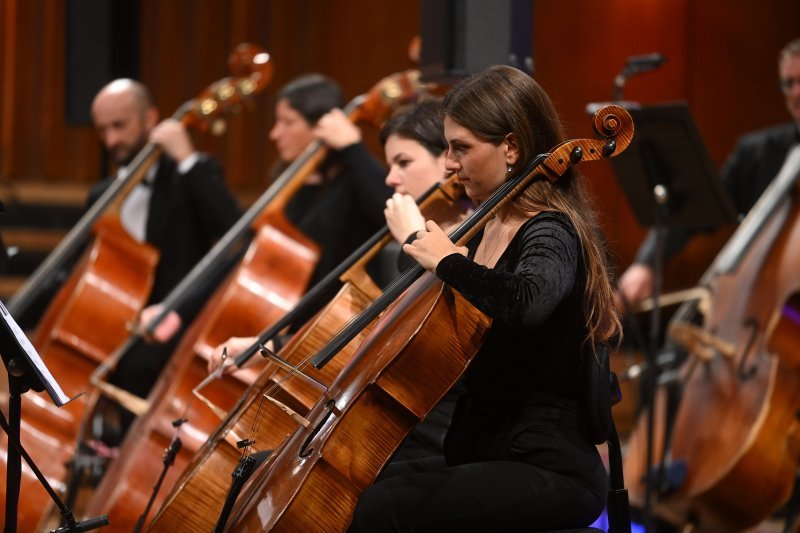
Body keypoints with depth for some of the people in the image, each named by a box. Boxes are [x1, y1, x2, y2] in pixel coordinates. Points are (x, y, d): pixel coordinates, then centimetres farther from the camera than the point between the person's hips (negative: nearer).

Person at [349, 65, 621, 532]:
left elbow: (525, 304, -39)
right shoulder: (489, 230, 13)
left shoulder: (552, 234, -13)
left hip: (549, 472, -9)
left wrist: (448, 262, -23)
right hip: (480, 457, 9)